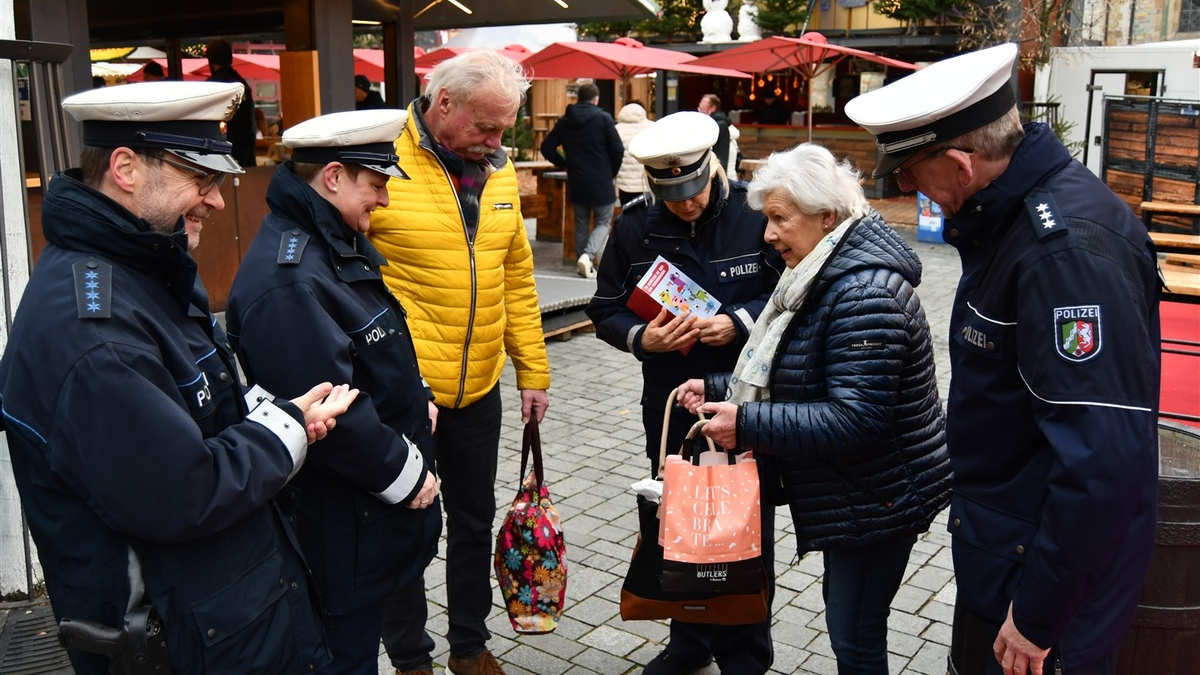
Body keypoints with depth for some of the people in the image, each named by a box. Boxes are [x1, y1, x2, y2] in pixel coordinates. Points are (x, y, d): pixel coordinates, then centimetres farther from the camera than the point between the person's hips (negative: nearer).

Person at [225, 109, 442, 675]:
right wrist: (403, 473, -18)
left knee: (366, 624, 24)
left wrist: (418, 397, 8)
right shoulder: (287, 278, -28)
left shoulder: (342, 244, 6)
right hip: (344, 520, -10)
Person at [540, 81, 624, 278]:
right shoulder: (603, 118, -9)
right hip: (601, 182, -4)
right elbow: (618, 150, -10)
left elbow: (547, 147, 4)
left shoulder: (564, 121, 4)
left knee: (581, 224, 15)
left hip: (576, 183, 4)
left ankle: (584, 265, 16)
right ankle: (588, 255, -16)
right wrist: (612, 172, 6)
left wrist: (564, 164, 14)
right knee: (603, 222, 6)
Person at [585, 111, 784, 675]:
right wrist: (641, 337, -19)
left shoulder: (754, 215, -11)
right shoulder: (634, 227, -4)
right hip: (669, 405, 3)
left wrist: (740, 322, -21)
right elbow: (606, 310, 1)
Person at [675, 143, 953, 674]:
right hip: (850, 490, 10)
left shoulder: (865, 294, -26)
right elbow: (788, 375, 15)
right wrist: (718, 389, 3)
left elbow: (856, 419, -31)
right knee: (843, 606, 23)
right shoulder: (824, 277, 7)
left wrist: (748, 425, -28)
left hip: (877, 496, -10)